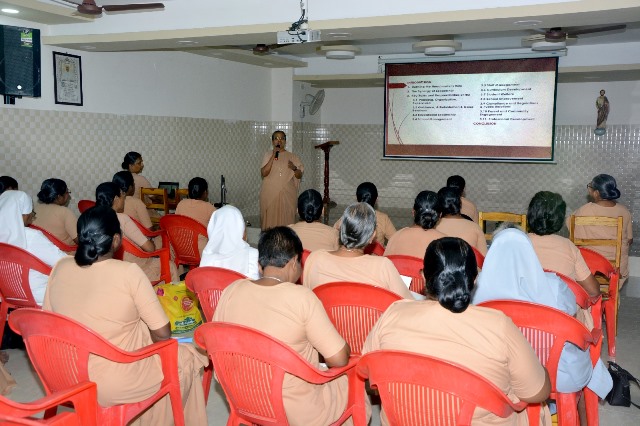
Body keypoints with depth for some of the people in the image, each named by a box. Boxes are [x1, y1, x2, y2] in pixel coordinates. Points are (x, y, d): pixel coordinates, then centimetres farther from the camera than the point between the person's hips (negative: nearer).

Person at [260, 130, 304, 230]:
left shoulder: (292, 157, 7)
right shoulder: (268, 155, 4)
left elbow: (299, 176, 7)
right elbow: (264, 173, -10)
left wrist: (294, 168, -15)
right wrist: (273, 156, -14)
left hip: (287, 194, 1)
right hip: (270, 194, -1)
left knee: (286, 218, 0)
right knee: (270, 218, -1)